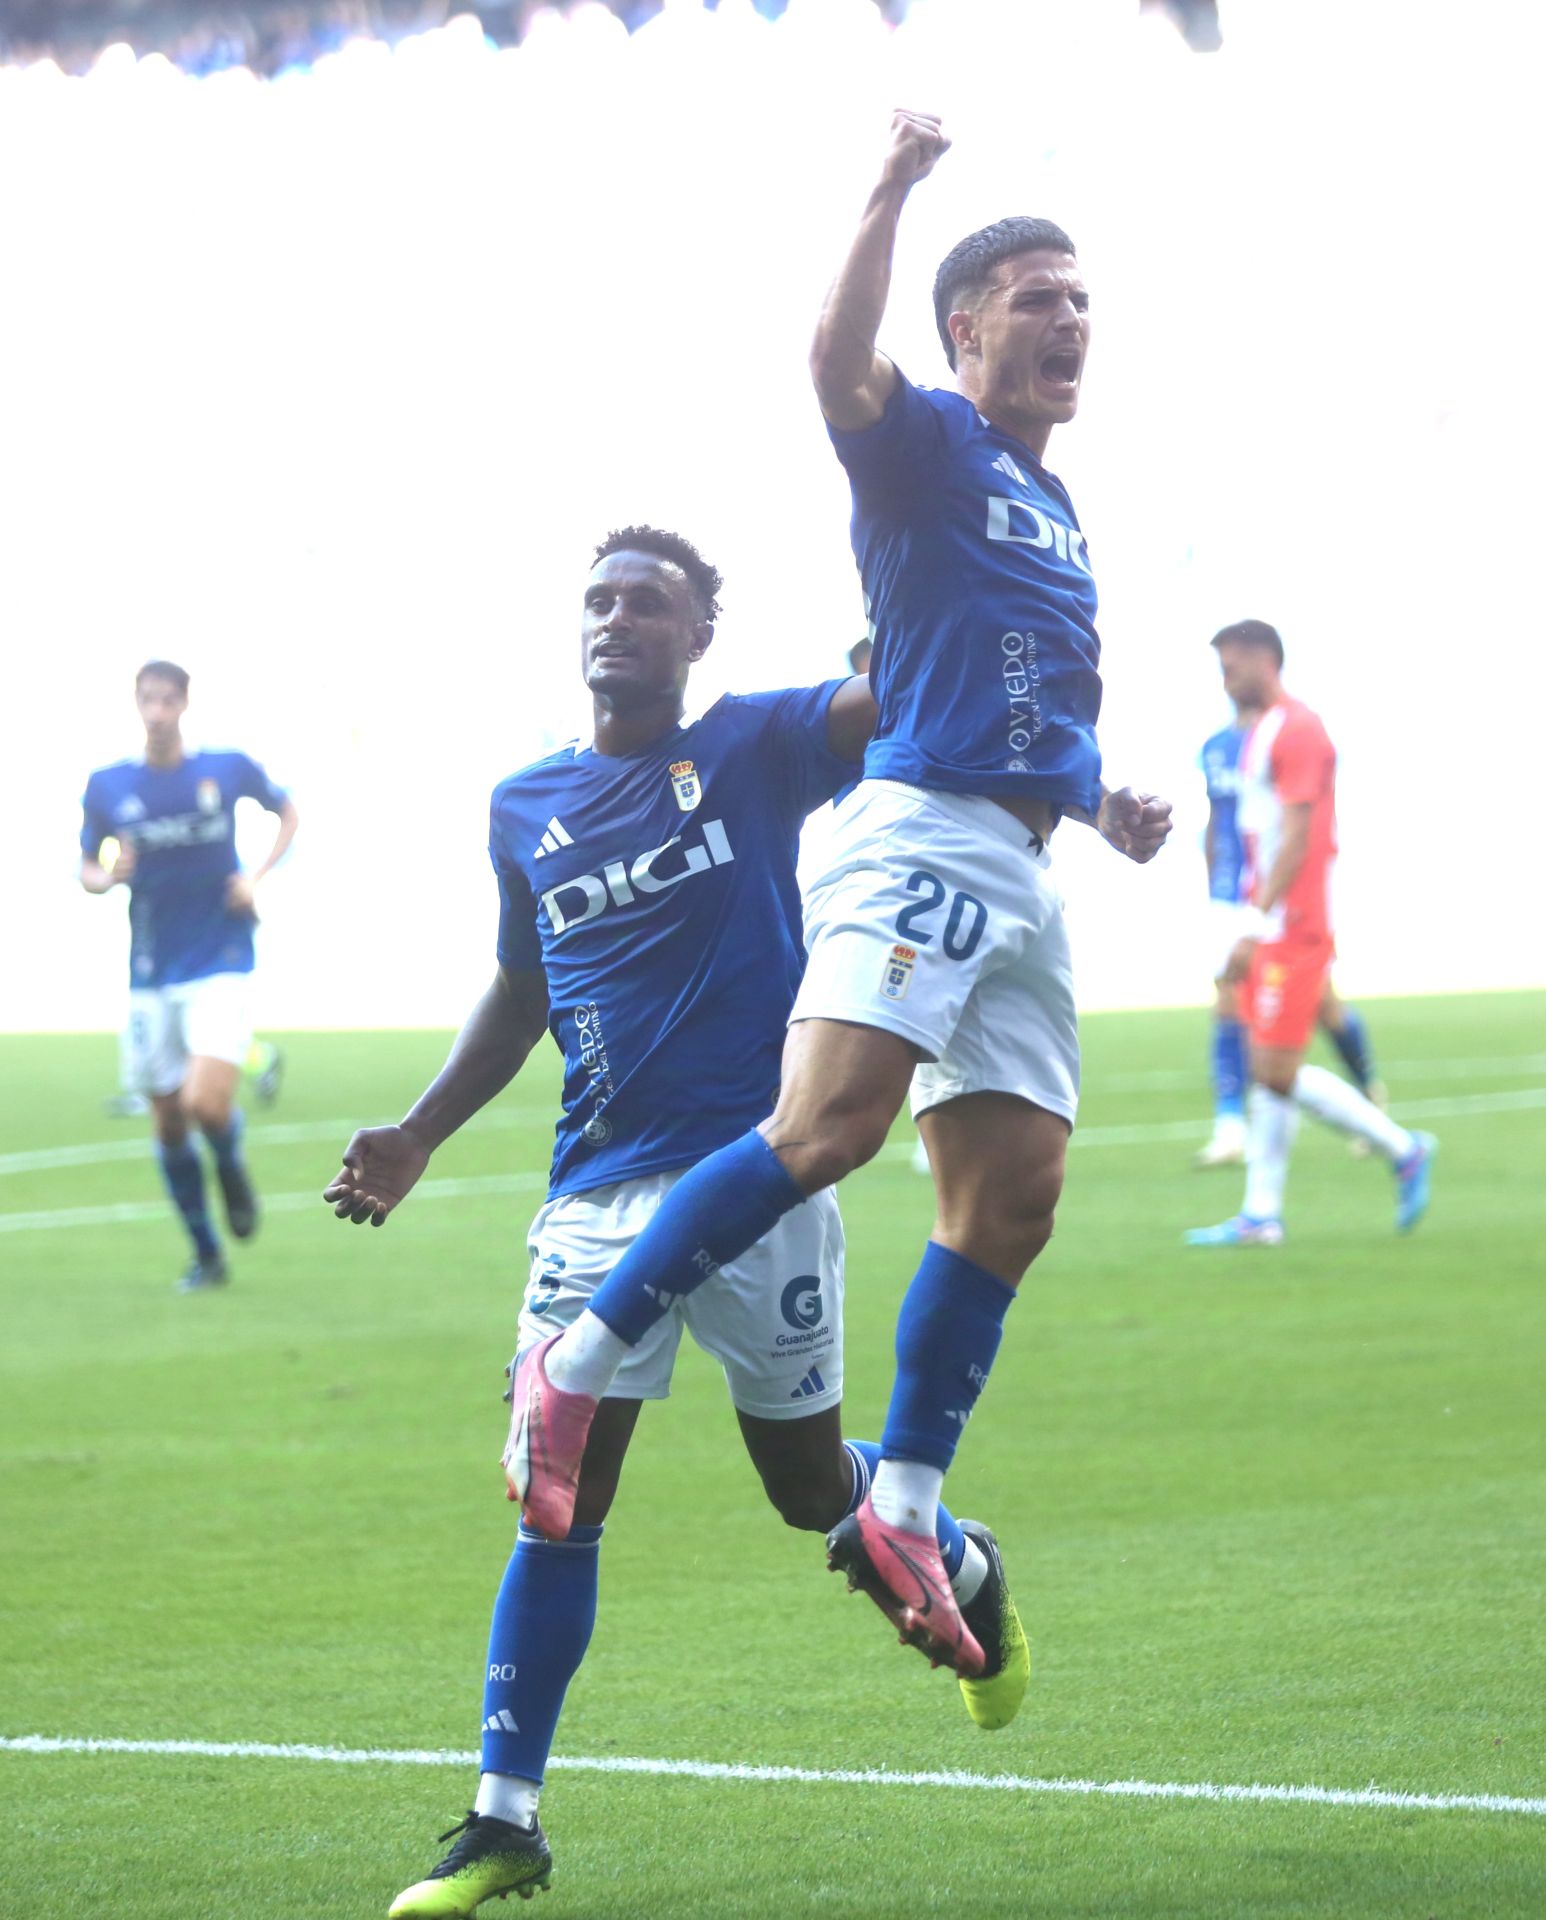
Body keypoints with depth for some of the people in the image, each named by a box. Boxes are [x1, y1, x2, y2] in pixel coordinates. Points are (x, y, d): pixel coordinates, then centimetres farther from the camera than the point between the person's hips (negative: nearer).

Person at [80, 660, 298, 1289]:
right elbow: (87, 869, 10)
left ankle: (231, 1166, 16)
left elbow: (288, 812, 14)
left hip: (221, 961, -3)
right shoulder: (107, 786, 0)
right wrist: (109, 877, -14)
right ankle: (206, 1256, 24)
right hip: (151, 976, 3)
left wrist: (259, 875, -1)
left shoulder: (229, 769, -4)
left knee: (207, 1104, -21)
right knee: (168, 1125, 7)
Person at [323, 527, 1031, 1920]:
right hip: (600, 1192, 3)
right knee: (559, 1500, -5)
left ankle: (962, 1567, 42)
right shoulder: (527, 808, 11)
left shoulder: (752, 749, -1)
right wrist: (419, 1138, 17)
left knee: (810, 1487, 8)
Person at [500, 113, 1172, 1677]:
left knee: (1011, 1197, 2)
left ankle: (900, 1515, 9)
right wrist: (890, 193, -30)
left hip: (1021, 875, 8)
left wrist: (1109, 810, 18)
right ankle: (576, 1365, -18)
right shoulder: (926, 449, 2)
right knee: (830, 1121, -26)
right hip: (921, 835, -8)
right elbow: (839, 361, -21)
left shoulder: (1056, 512, 26)